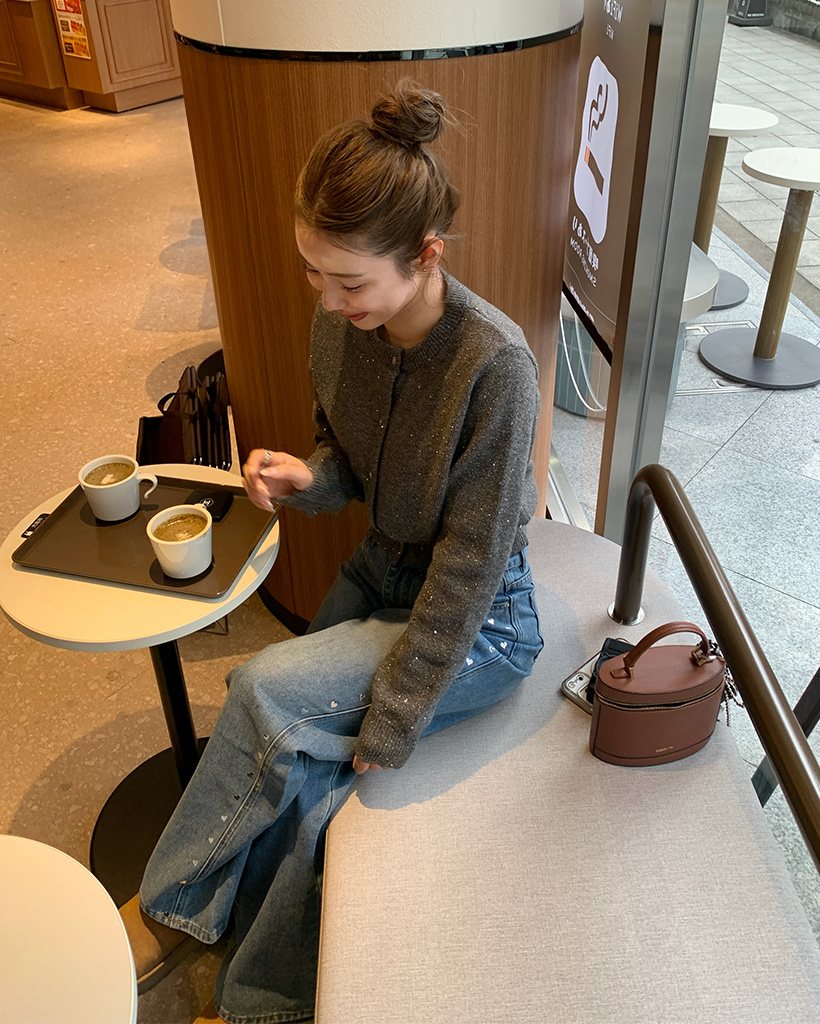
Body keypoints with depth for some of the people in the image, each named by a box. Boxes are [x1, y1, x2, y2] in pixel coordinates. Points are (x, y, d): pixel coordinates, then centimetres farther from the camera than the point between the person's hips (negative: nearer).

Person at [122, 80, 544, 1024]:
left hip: (480, 622, -5)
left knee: (265, 690, -21)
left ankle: (171, 910, 4)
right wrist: (308, 477, -16)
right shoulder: (338, 325, -9)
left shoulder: (494, 365, -28)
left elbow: (469, 568, -24)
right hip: (380, 573, 6)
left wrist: (387, 731, -18)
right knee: (305, 780, -10)